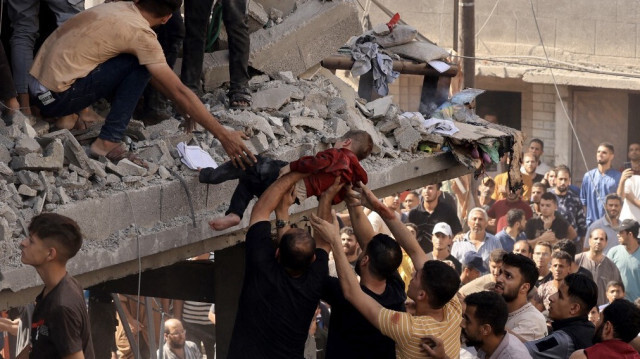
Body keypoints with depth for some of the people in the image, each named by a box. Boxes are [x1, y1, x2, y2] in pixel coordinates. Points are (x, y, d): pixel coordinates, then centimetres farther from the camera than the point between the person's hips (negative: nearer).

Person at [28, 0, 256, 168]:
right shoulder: (140, 33, -12)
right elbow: (179, 91, -12)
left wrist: (183, 108, 27)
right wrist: (224, 136, -9)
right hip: (57, 99, -8)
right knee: (139, 66, -10)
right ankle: (108, 143, -9)